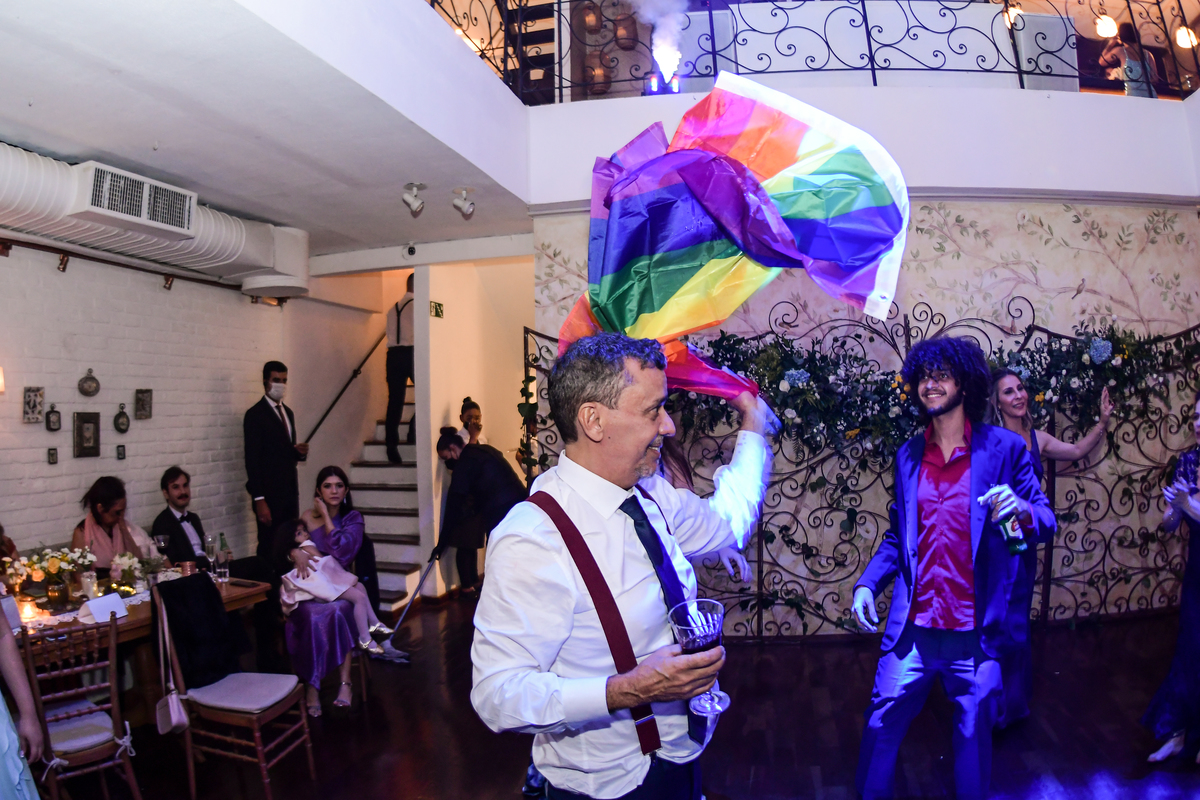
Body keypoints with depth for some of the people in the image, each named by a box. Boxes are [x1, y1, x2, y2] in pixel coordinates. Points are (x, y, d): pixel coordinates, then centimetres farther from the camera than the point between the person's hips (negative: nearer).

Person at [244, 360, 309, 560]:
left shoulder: (288, 413, 16)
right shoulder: (255, 414, -7)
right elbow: (252, 460, -11)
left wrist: (300, 452, 1)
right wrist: (259, 500, -16)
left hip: (290, 491, 7)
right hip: (269, 493, -7)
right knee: (269, 549, -3)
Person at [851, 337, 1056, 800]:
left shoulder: (1004, 448, -3)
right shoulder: (908, 455, 7)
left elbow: (1046, 523, -4)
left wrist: (1022, 509, -26)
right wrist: (867, 583, -1)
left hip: (976, 633, -2)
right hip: (912, 629, 2)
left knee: (974, 736, 15)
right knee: (882, 726, 10)